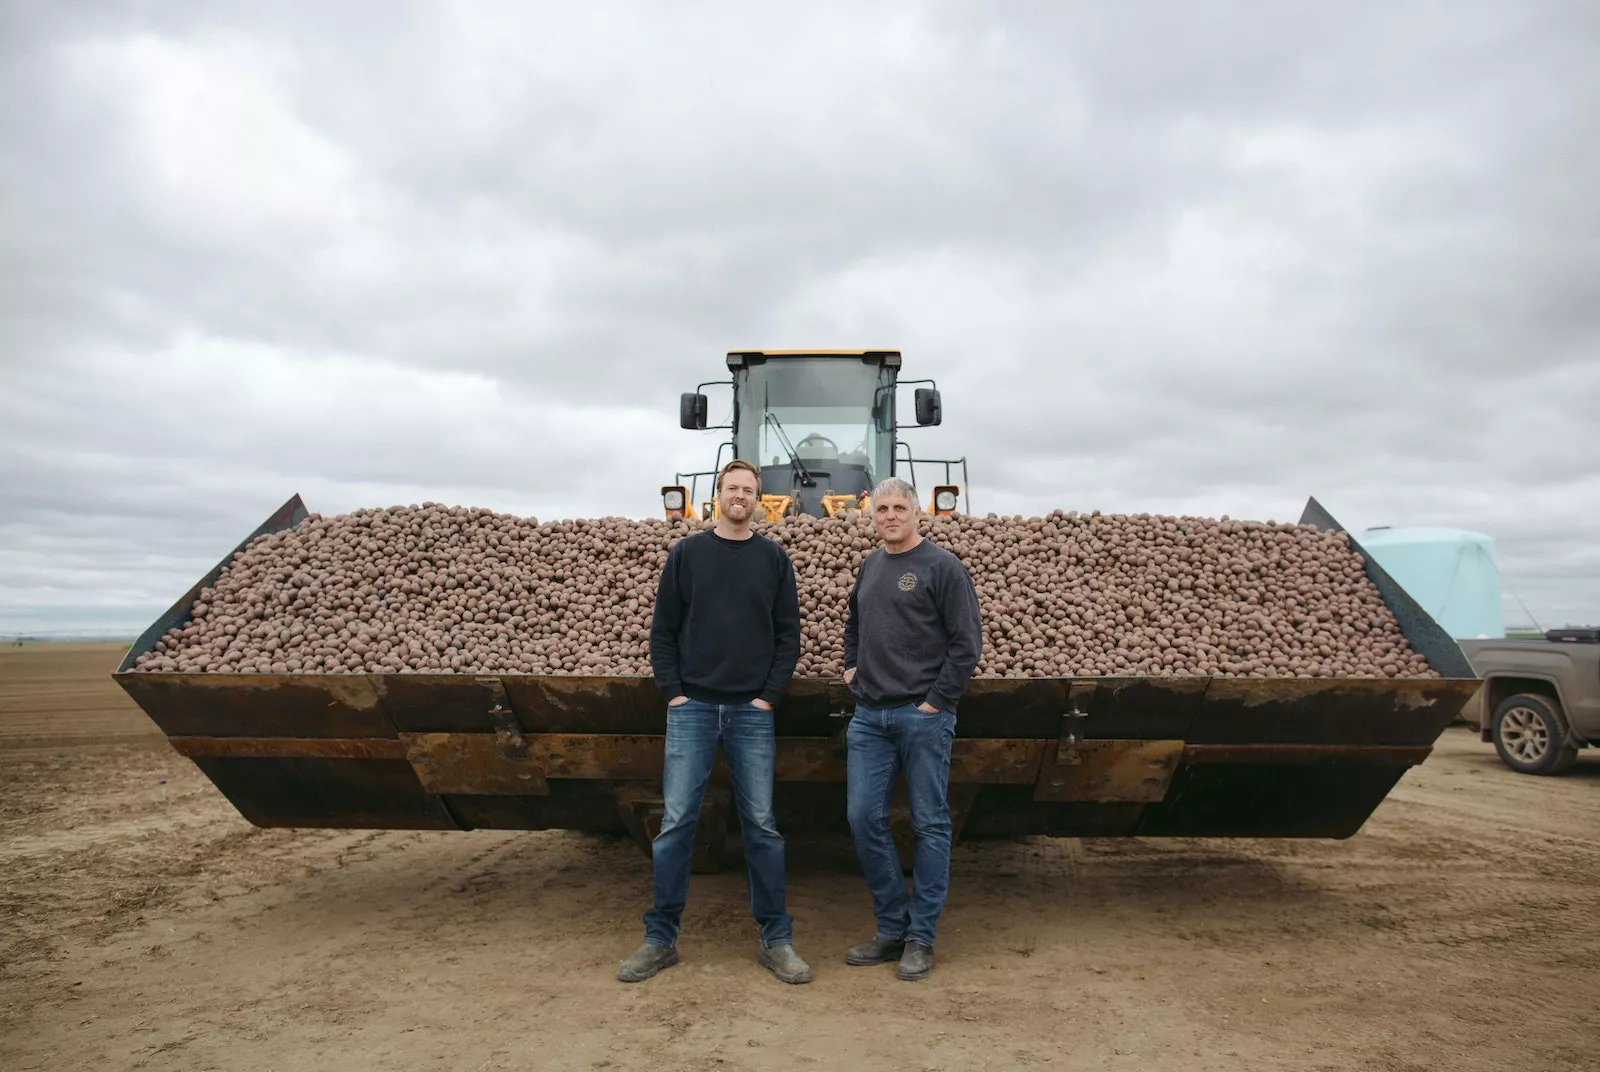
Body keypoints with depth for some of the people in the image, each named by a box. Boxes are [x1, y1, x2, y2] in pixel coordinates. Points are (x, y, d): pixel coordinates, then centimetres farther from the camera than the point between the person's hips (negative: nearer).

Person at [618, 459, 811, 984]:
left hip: (752, 712, 0)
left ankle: (776, 940, 15)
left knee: (762, 826, 4)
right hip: (692, 707, 0)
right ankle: (660, 938, 15)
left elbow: (788, 635, 5)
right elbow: (663, 630, 6)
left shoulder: (773, 558, 7)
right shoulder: (686, 553, 6)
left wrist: (769, 695, -4)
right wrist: (673, 692, -3)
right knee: (675, 824, 2)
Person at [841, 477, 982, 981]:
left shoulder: (942, 567, -5)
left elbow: (967, 641, -9)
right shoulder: (869, 567, 14)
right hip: (869, 717, 6)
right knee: (864, 819, 4)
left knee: (929, 825, 4)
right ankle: (891, 929, 19)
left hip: (923, 717, -6)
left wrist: (938, 700, -12)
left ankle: (920, 939, 16)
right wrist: (851, 666, 16)